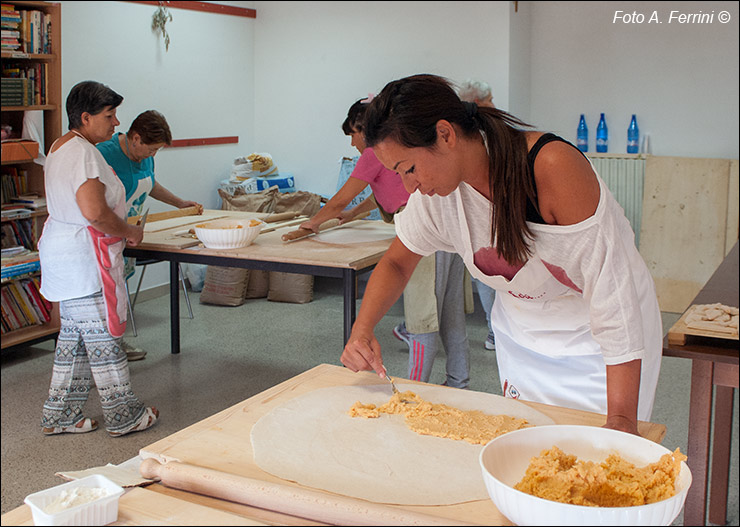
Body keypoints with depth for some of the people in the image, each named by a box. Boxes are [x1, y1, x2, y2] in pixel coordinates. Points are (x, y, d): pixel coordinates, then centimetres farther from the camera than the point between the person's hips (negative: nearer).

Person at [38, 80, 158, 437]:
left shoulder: (62, 147, 15)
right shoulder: (83, 153, -18)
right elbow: (94, 211, -28)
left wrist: (121, 228, 18)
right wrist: (127, 231, -12)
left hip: (64, 252, 11)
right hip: (84, 258, -11)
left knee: (74, 337, 16)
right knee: (103, 338, 0)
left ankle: (60, 415, 24)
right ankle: (123, 417, 11)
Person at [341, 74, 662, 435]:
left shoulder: (554, 166, -33)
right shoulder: (434, 192, -15)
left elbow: (612, 288, -33)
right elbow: (396, 263, 3)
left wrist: (622, 417, -36)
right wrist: (362, 331, -15)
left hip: (595, 337, -4)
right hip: (522, 333, 5)